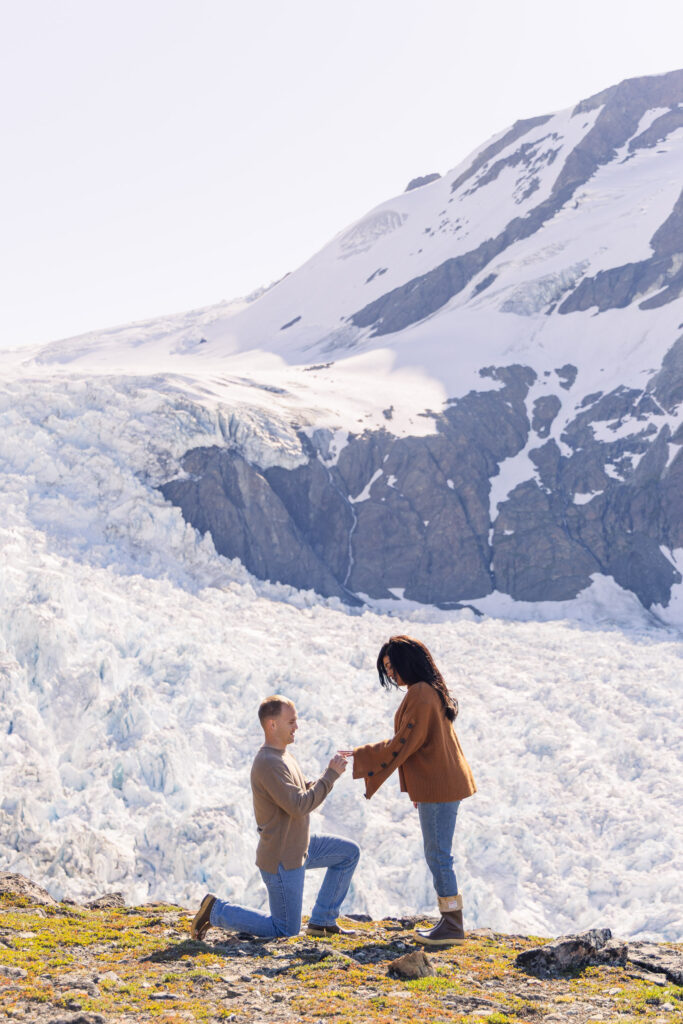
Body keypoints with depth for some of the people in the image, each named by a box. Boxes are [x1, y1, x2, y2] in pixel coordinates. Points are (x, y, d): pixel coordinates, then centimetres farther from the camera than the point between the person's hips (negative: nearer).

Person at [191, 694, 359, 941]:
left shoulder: (283, 756, 8)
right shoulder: (268, 763, -25)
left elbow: (306, 792, 12)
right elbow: (299, 806, -29)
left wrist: (331, 772, -6)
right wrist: (331, 774, -23)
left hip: (298, 847, 10)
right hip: (281, 860, -10)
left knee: (349, 853, 13)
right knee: (286, 930, 0)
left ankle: (322, 920, 16)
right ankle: (216, 911, 6)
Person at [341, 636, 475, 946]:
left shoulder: (419, 695, -18)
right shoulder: (431, 691, 14)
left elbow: (401, 744, -18)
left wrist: (359, 756, -13)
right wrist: (420, 790, 24)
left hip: (438, 787, -10)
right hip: (445, 783, 10)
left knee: (438, 855, -4)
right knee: (438, 854, 14)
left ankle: (453, 926, 1)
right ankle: (451, 921, 18)